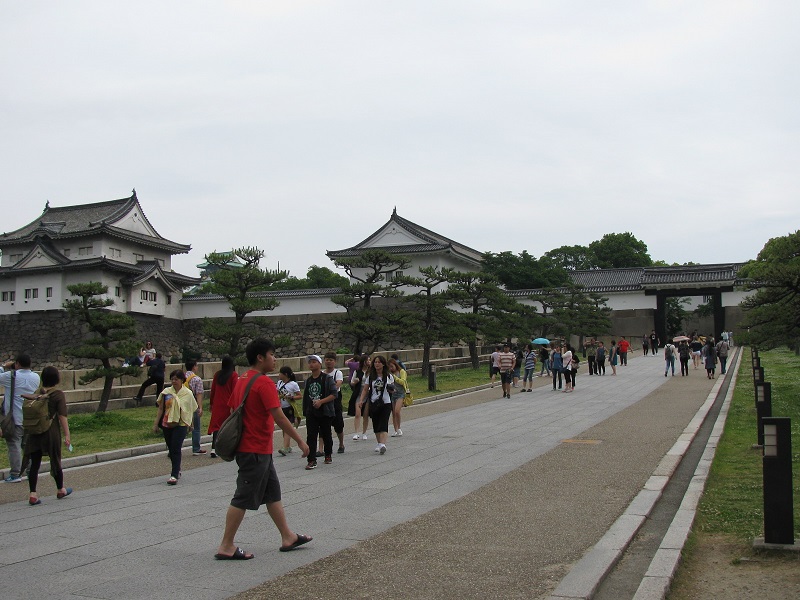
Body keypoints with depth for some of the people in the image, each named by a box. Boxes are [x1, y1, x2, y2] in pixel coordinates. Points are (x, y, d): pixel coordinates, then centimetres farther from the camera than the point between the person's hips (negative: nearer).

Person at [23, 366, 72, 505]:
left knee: (35, 463, 6)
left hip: (34, 432, 3)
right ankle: (60, 490, 28)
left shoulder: (37, 393, 4)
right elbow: (62, 417, -13)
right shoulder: (58, 395, -10)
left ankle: (33, 494, 1)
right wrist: (67, 435, -11)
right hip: (51, 432, -3)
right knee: (55, 461, 12)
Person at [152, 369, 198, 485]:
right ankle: (177, 470, 33)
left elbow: (191, 410, 7)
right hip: (167, 424, 3)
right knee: (171, 449, 14)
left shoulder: (188, 394, -2)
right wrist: (156, 424, 6)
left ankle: (174, 475, -10)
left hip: (181, 425, -3)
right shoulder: (166, 392, 3)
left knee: (176, 449, -11)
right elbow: (161, 409, 8)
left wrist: (190, 424, 10)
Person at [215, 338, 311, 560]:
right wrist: (300, 441, -14)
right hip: (256, 450, -10)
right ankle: (226, 547, 7)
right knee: (244, 498, -1)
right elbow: (279, 418, -21)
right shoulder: (264, 383, -18)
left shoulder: (242, 380, 10)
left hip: (259, 450, 10)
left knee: (273, 493, 16)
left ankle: (288, 537, 25)